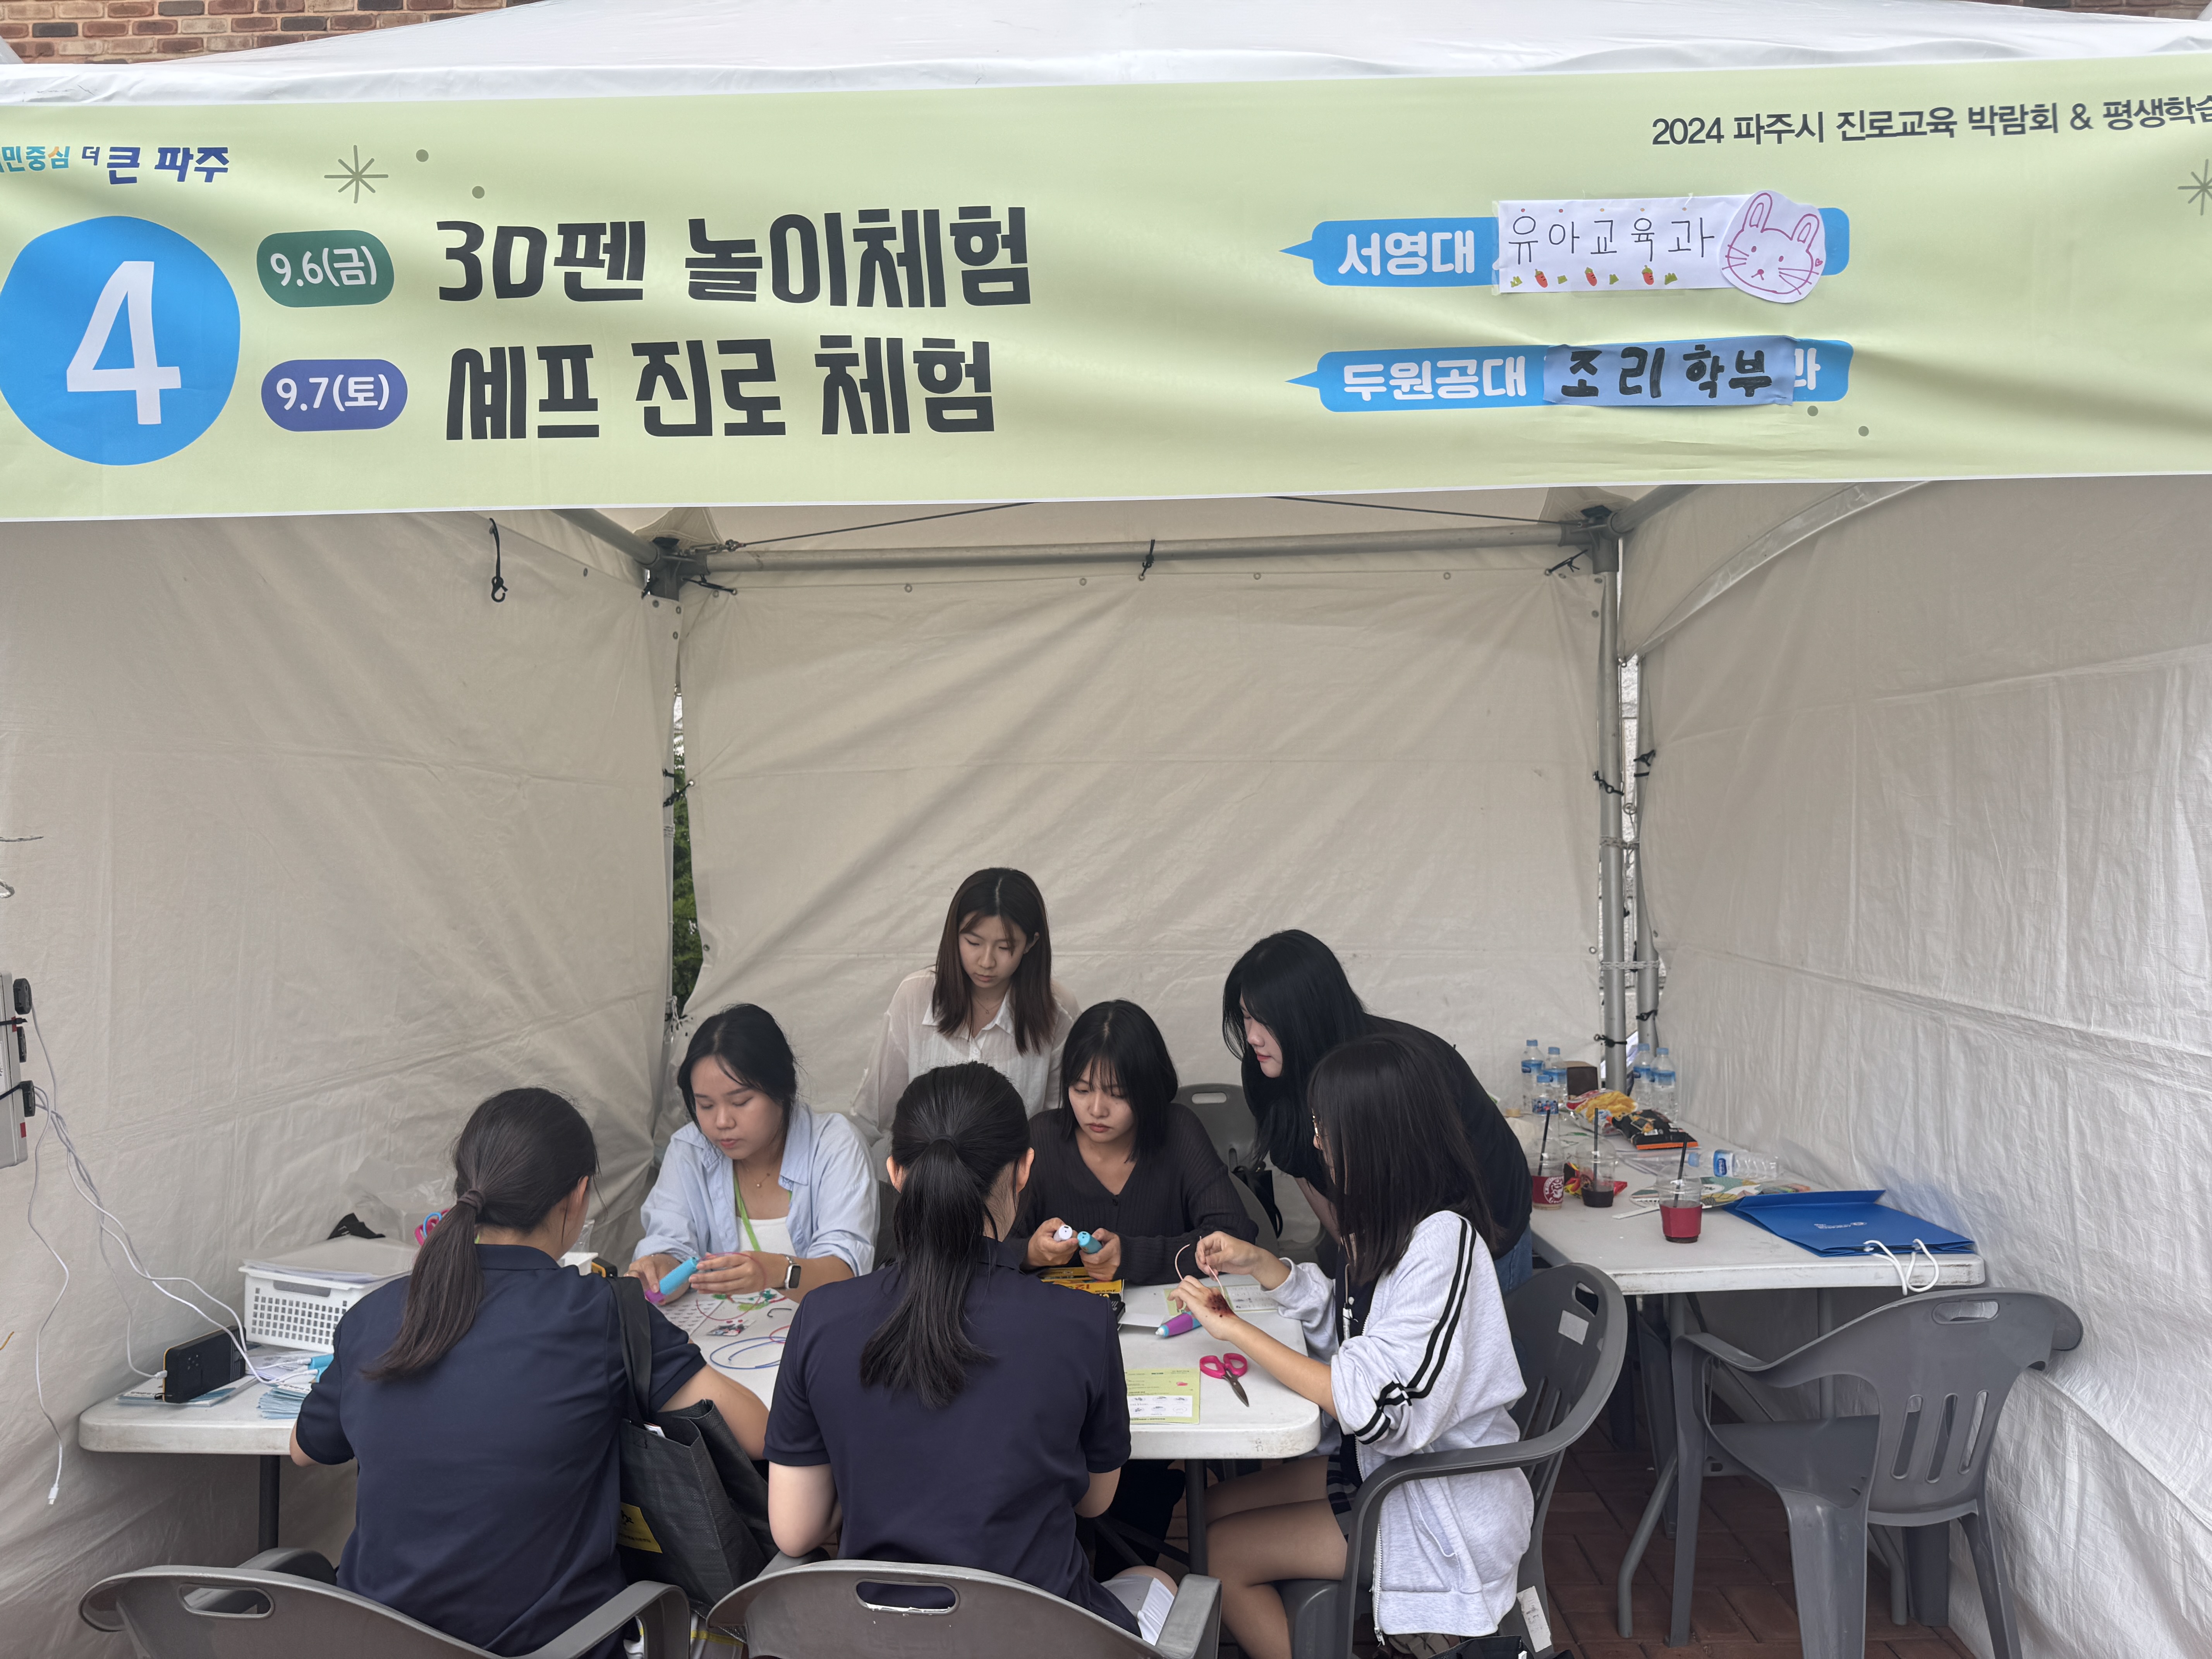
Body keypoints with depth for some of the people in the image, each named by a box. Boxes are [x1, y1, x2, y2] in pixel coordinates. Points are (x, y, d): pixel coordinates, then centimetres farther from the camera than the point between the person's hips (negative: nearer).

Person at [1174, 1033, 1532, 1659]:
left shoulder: (1442, 1242, -29)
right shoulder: (1397, 1222, 0)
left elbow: (1380, 1410, -31)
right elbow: (1349, 1332, 12)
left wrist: (1237, 1332, -25)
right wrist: (1261, 1265, -1)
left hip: (1444, 1508, -9)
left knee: (1224, 1551, -2)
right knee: (1219, 1507, 9)